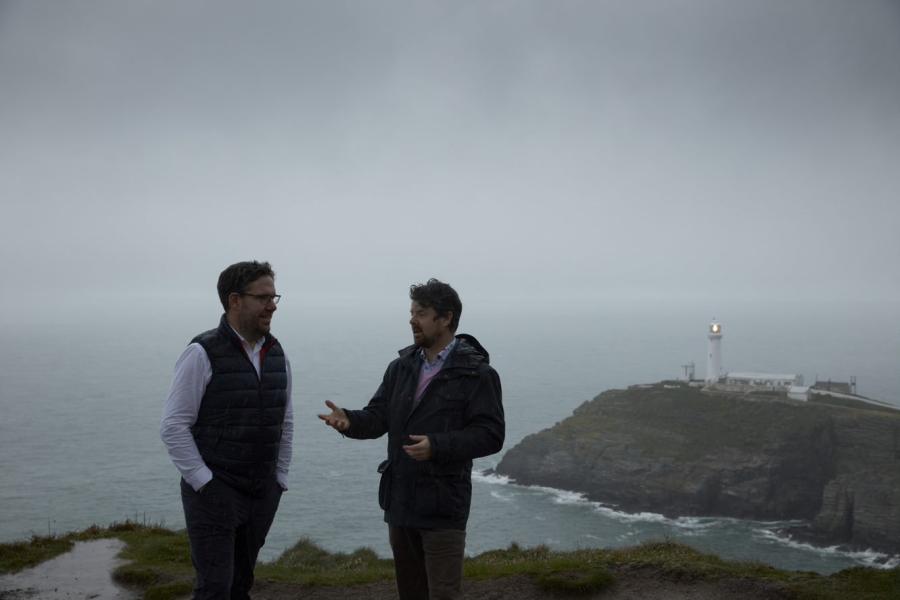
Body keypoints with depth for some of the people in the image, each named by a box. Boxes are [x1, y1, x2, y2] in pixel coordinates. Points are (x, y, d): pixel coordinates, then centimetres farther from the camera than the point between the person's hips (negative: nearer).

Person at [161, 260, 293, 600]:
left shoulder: (276, 355, 6)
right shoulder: (203, 354, -12)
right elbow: (173, 426, -13)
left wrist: (280, 479, 11)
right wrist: (203, 482, -15)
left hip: (263, 494, 6)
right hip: (214, 492, -6)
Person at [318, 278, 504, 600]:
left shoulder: (476, 373, -8)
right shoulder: (401, 367, 10)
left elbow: (490, 434, -14)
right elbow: (378, 417, 6)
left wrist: (437, 446, -26)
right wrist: (350, 421, -16)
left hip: (443, 505, -6)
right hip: (400, 501, 6)